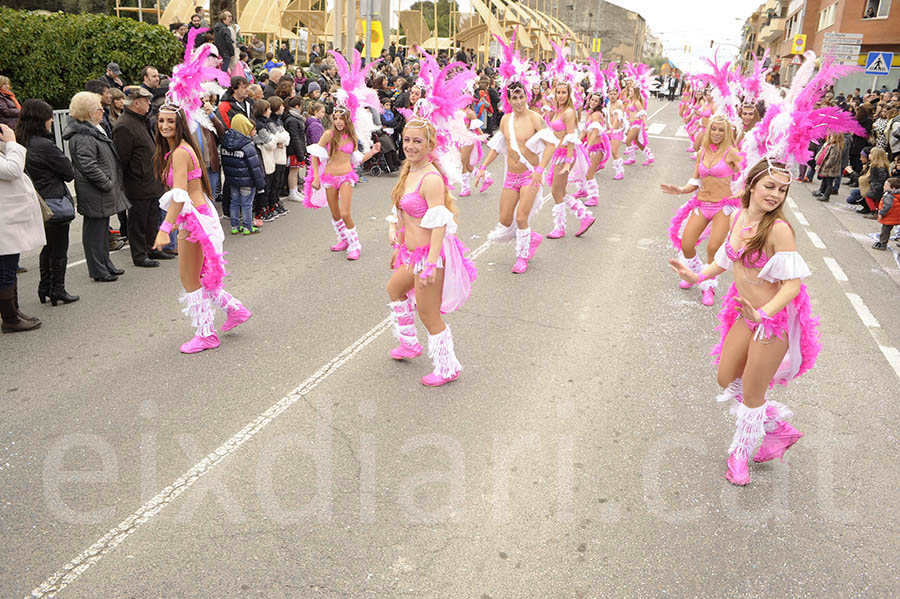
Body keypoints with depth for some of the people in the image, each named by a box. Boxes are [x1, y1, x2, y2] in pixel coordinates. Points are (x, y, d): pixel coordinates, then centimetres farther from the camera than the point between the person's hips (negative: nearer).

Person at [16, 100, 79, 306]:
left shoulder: (23, 143, 5)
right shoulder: (44, 146, -20)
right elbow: (69, 172, -12)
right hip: (55, 204, -8)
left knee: (48, 247, 21)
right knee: (59, 249, 4)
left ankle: (45, 288, 27)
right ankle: (58, 290, 11)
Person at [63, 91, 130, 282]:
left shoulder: (93, 131, 16)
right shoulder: (83, 137, -18)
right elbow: (89, 166, -25)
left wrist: (112, 183, 16)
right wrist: (107, 184, -19)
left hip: (101, 194, 11)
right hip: (94, 194, -11)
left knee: (102, 229, 18)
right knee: (94, 229, -1)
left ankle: (106, 265, 29)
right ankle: (99, 271, 6)